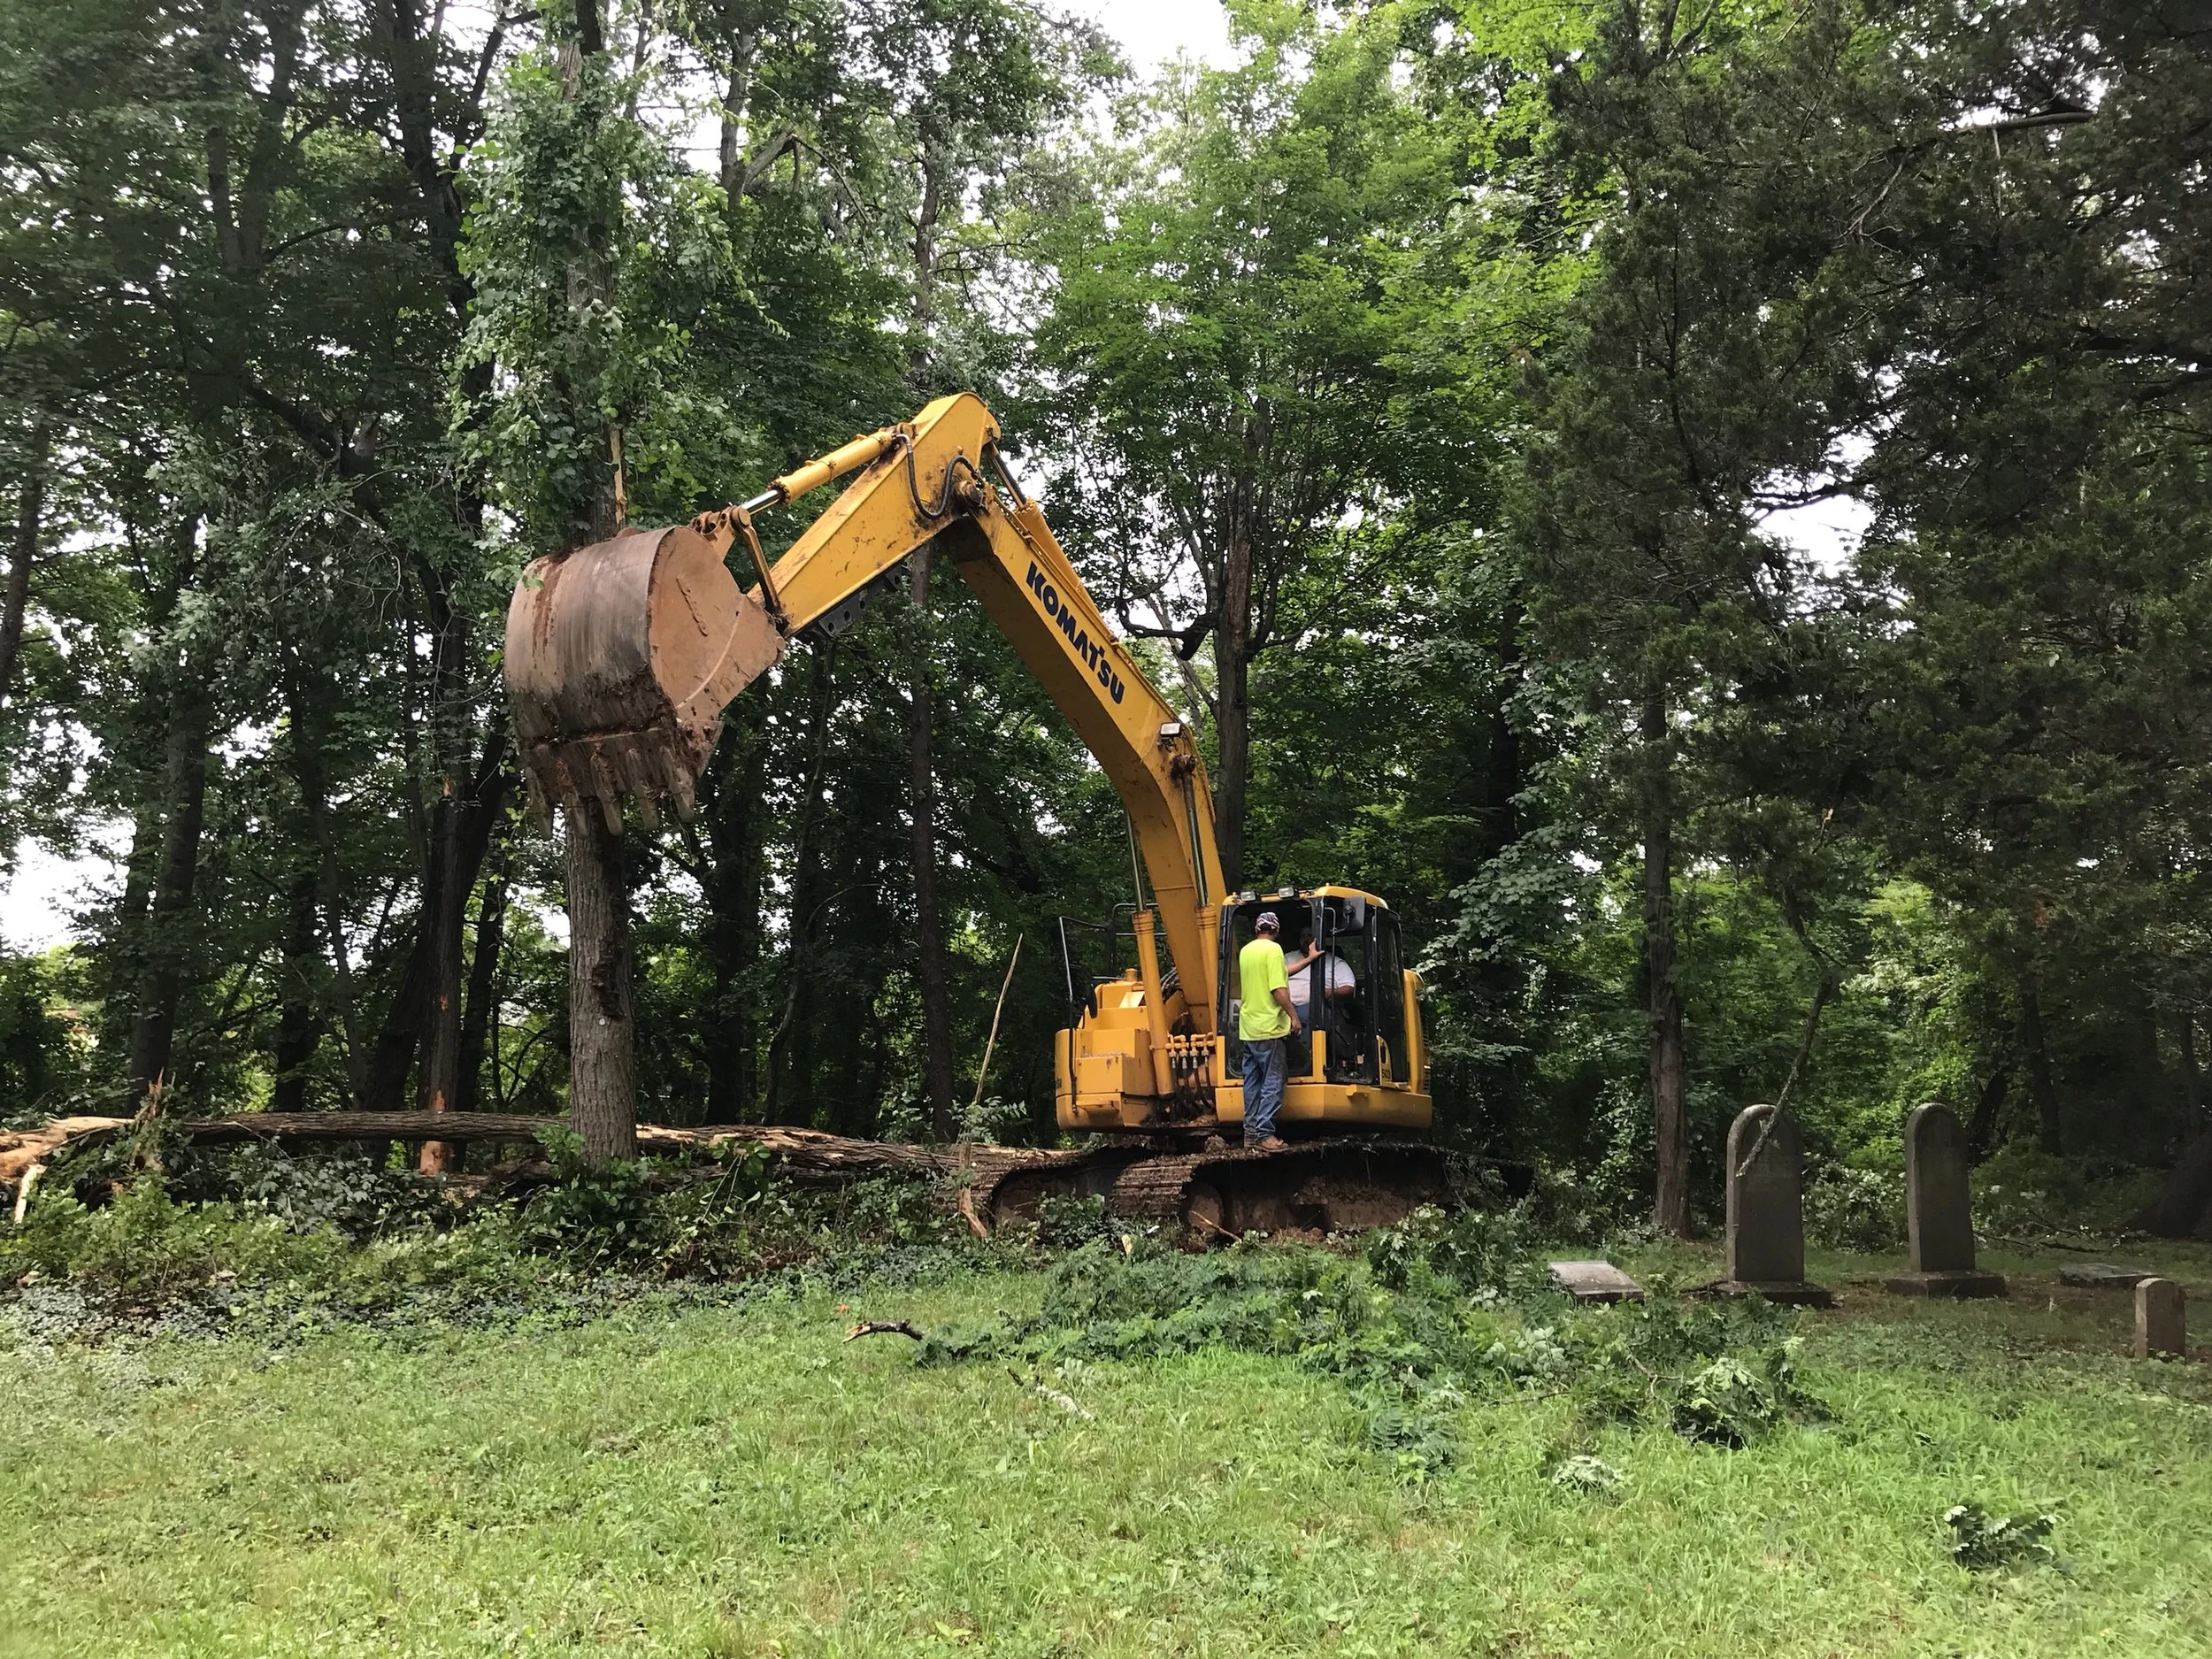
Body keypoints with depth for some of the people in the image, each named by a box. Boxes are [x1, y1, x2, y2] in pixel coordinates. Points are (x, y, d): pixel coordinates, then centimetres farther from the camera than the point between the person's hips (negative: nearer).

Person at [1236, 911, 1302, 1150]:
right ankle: (1264, 1134, -6)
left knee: (1252, 1082, 12)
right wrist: (1294, 1016, -14)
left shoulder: (1245, 951, 11)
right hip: (1269, 1027, -8)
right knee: (1272, 1083, -3)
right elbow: (1278, 989, -20)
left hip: (1247, 1028, 8)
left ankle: (1251, 1132, 15)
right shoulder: (1273, 949, -12)